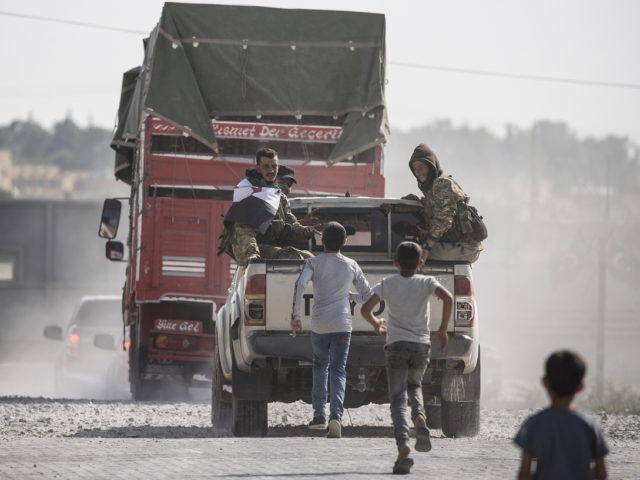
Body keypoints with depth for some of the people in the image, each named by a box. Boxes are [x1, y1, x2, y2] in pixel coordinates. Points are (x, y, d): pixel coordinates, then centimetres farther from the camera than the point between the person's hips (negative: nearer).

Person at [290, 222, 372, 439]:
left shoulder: (314, 263, 1)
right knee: (338, 371, 0)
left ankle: (319, 414, 17)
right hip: (342, 324, 0)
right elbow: (367, 295, 13)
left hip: (319, 324, 0)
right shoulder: (351, 265, 7)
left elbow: (300, 284, -18)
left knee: (320, 365, 21)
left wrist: (295, 315, -15)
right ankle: (336, 415, -22)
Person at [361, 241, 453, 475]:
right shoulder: (426, 282, 3)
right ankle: (419, 417, -4)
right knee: (414, 386, 27)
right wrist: (443, 330, -5)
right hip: (421, 344, 2)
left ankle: (403, 444, -26)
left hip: (396, 345, -2)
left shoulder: (388, 284, 3)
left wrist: (376, 324, 18)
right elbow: (447, 298, -15)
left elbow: (366, 309, -4)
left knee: (398, 398, -5)